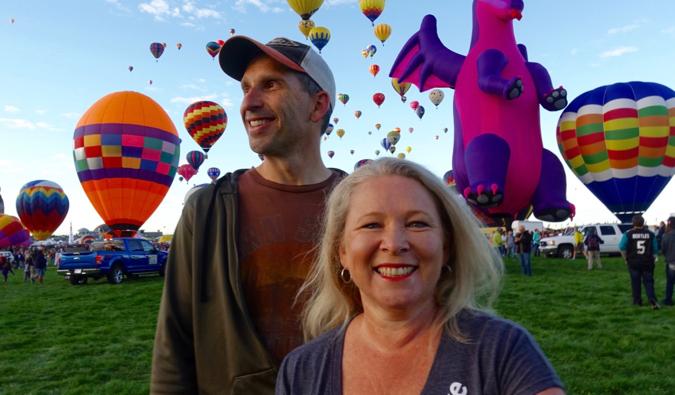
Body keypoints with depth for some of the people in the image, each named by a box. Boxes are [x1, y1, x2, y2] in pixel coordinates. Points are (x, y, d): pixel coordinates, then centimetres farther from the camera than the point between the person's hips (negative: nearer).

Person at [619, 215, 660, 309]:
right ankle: (652, 299, -14)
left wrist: (626, 258, 3)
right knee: (648, 282, 6)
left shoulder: (628, 234, -6)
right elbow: (655, 249, 3)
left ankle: (637, 301, 15)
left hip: (633, 263, -1)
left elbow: (622, 247, -11)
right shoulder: (651, 234, 1)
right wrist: (653, 259, 15)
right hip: (648, 263, 1)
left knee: (635, 282, 10)